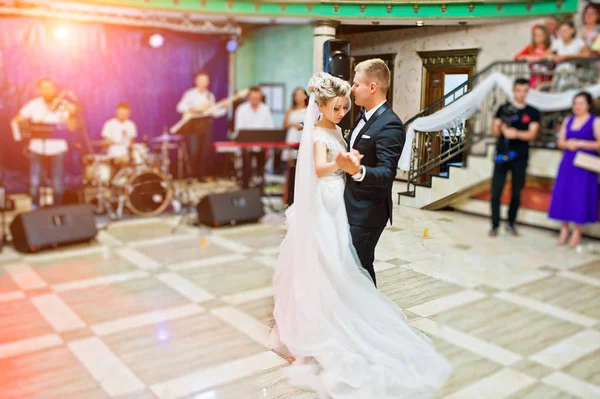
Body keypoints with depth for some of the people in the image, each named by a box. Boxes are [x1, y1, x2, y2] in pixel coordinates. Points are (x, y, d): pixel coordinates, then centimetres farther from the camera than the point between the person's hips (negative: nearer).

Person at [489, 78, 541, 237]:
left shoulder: (533, 112, 7)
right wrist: (502, 128, -19)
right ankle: (495, 225, 4)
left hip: (520, 158, 1)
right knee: (496, 192, -4)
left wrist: (516, 133, -20)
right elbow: (494, 131, 3)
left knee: (516, 193, 8)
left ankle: (511, 224, 21)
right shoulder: (503, 109, 6)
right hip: (502, 155, -1)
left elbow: (532, 134, -3)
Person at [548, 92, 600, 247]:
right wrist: (568, 144, -9)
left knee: (580, 197, -4)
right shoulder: (568, 120, 13)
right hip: (567, 163, 4)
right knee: (563, 194, 2)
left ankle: (577, 231, 5)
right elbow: (560, 142, 12)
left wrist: (580, 143, -14)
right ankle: (564, 229, 13)